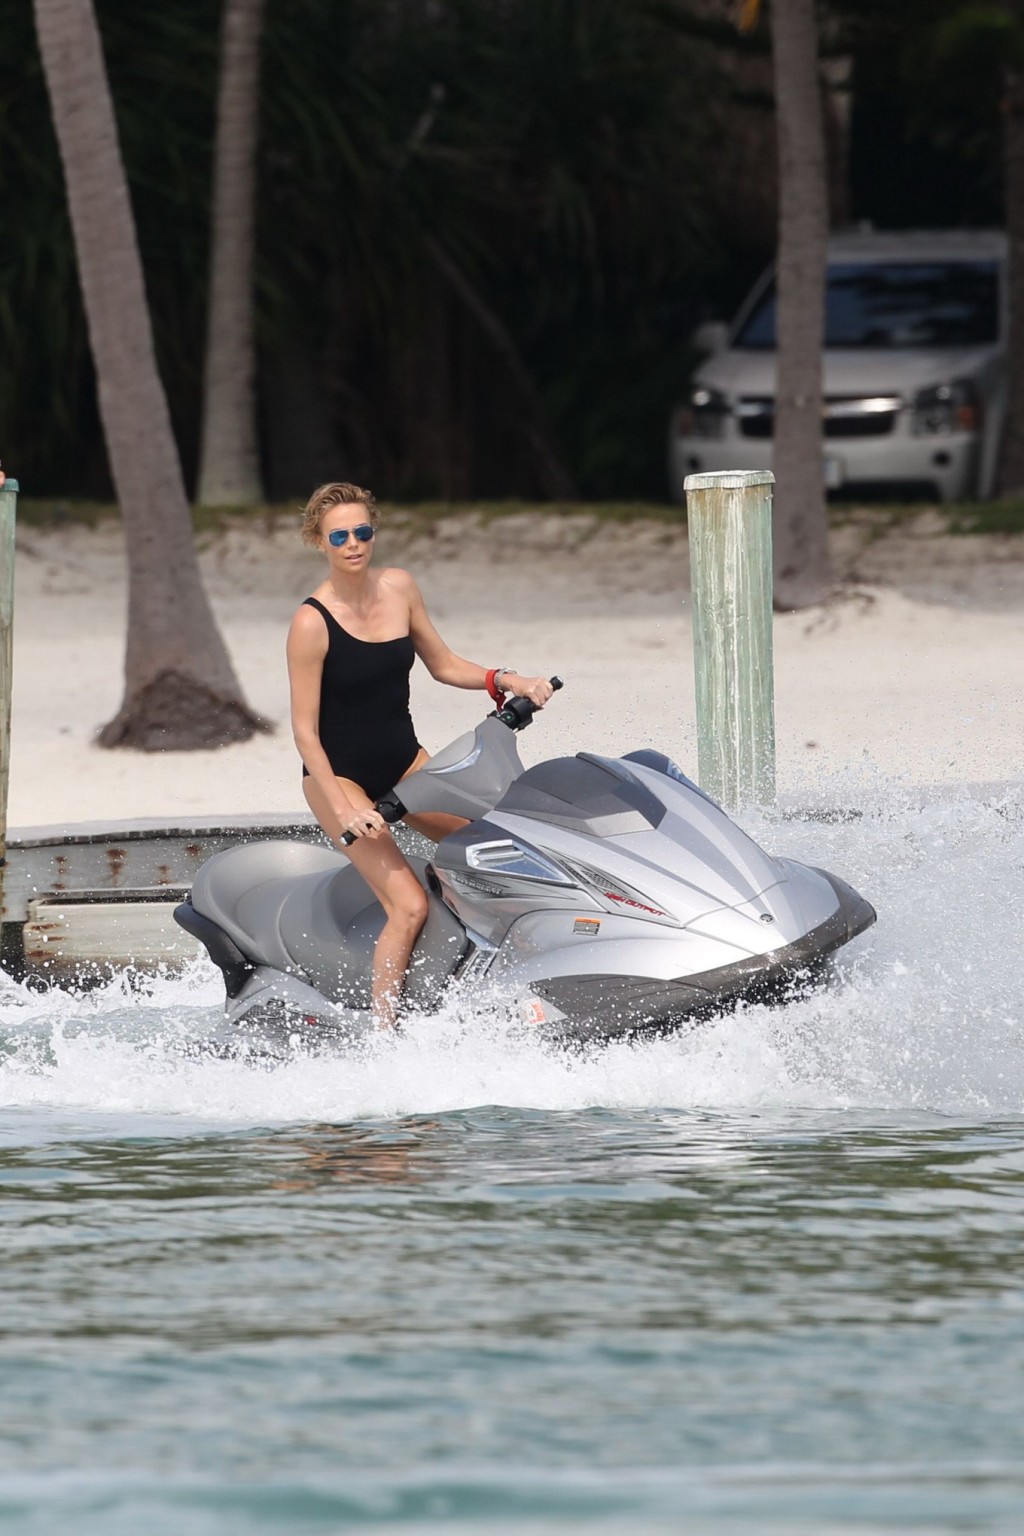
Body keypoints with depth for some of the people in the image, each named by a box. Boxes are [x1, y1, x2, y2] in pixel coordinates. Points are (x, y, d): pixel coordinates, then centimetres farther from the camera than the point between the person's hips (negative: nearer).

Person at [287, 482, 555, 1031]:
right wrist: (343, 808, -24)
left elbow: (443, 665, 12)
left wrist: (506, 681, -4)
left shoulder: (398, 588, -1)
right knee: (408, 908, -20)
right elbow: (304, 729, -16)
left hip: (405, 761, 6)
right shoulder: (312, 623, -18)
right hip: (339, 775, -6)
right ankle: (382, 1033, -13)